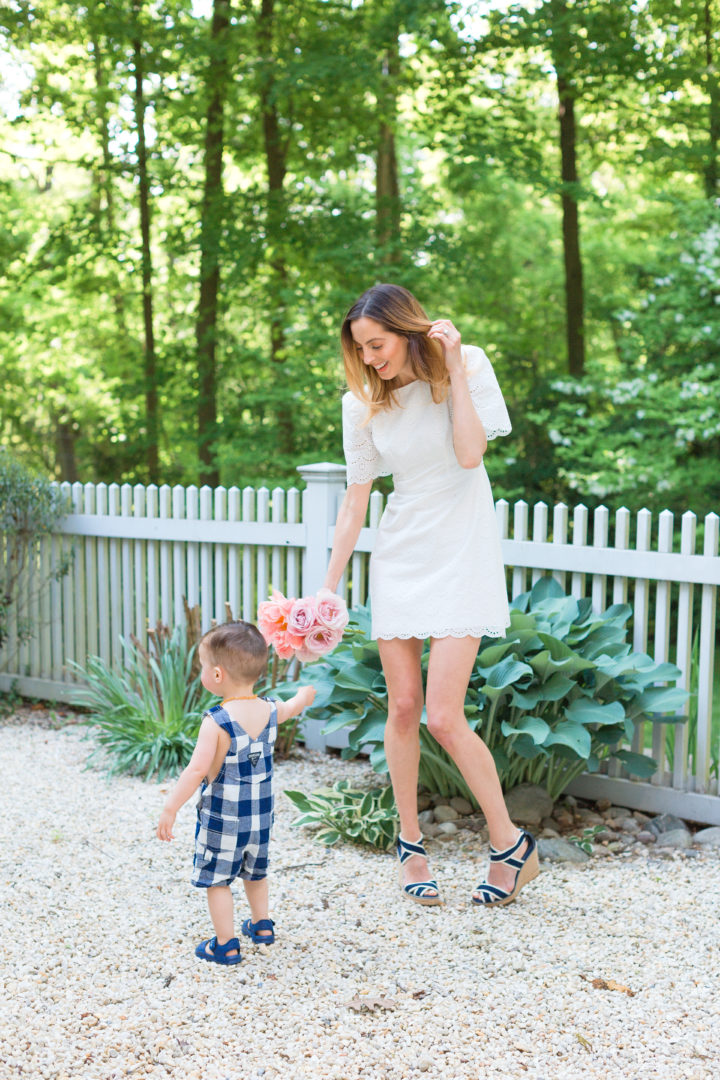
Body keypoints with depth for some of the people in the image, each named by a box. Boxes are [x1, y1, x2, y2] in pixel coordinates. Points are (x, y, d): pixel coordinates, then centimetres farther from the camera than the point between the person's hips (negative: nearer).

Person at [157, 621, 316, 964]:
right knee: (255, 870, 27)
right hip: (261, 813, 7)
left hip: (222, 817, -6)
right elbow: (295, 705, 19)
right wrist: (308, 689, 40)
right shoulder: (270, 710, -5)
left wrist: (170, 808, -19)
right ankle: (261, 925, 40)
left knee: (216, 878, 8)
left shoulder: (216, 722, -24)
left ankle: (225, 945, 13)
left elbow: (197, 770, -27)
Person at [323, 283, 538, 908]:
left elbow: (470, 453, -18)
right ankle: (411, 843, 23)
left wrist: (453, 368, -17)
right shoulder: (363, 402, 1)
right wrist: (328, 590, 4)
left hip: (461, 557, -3)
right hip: (399, 557, 4)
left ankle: (511, 844, 7)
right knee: (403, 707, 4)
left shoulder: (468, 365, -5)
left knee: (444, 716, -12)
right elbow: (356, 501, 5)